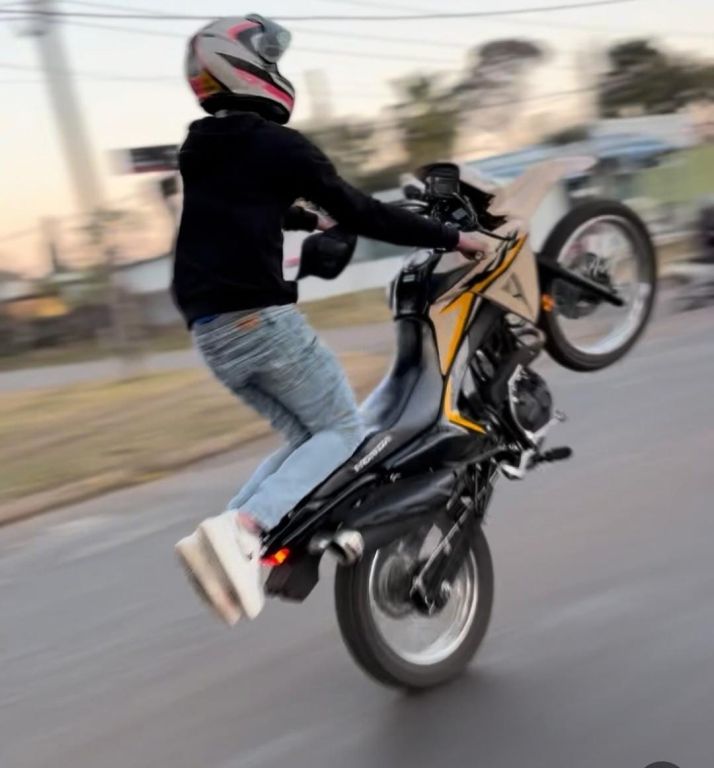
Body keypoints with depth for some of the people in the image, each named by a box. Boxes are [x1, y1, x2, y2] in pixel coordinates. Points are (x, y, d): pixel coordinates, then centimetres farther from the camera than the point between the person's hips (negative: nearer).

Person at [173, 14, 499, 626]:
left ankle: (219, 543, -1)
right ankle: (241, 529, -22)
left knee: (306, 436, 14)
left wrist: (313, 221, 54)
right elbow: (360, 214, -8)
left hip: (209, 328, 8)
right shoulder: (276, 144, -5)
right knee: (344, 432, -2)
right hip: (260, 317, -8)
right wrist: (453, 238, -2)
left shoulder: (200, 151, 19)